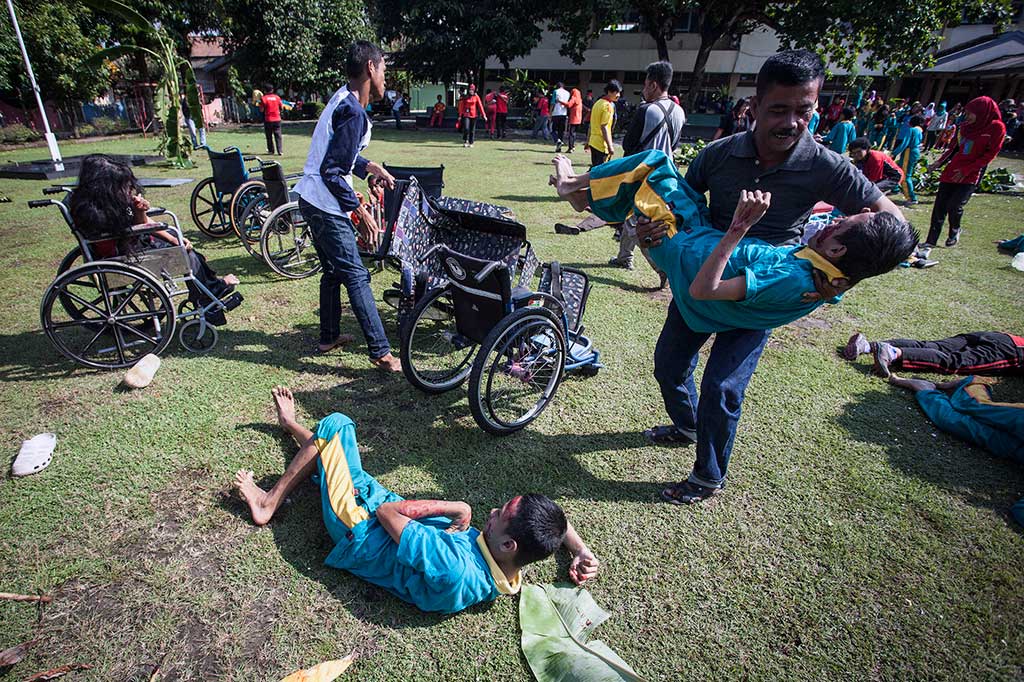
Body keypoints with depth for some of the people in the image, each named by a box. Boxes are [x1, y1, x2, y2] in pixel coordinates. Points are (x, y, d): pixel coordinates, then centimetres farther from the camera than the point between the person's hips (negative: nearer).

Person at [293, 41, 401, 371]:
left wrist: (370, 167, 17)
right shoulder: (353, 113, -19)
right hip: (326, 206, -10)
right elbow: (332, 172, -23)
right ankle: (381, 352, -6)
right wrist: (360, 210, -17)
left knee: (333, 271, 18)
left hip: (312, 200, 10)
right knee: (356, 276, -9)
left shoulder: (343, 99, 11)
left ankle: (329, 337, 29)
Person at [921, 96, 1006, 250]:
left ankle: (954, 231, 17)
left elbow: (990, 155, -9)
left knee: (954, 206, -14)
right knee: (940, 205, 0)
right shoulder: (966, 126, 7)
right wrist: (940, 162, 9)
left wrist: (966, 170, -12)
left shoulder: (996, 128, -8)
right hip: (952, 171, 5)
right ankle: (931, 241, 6)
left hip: (971, 176, -5)